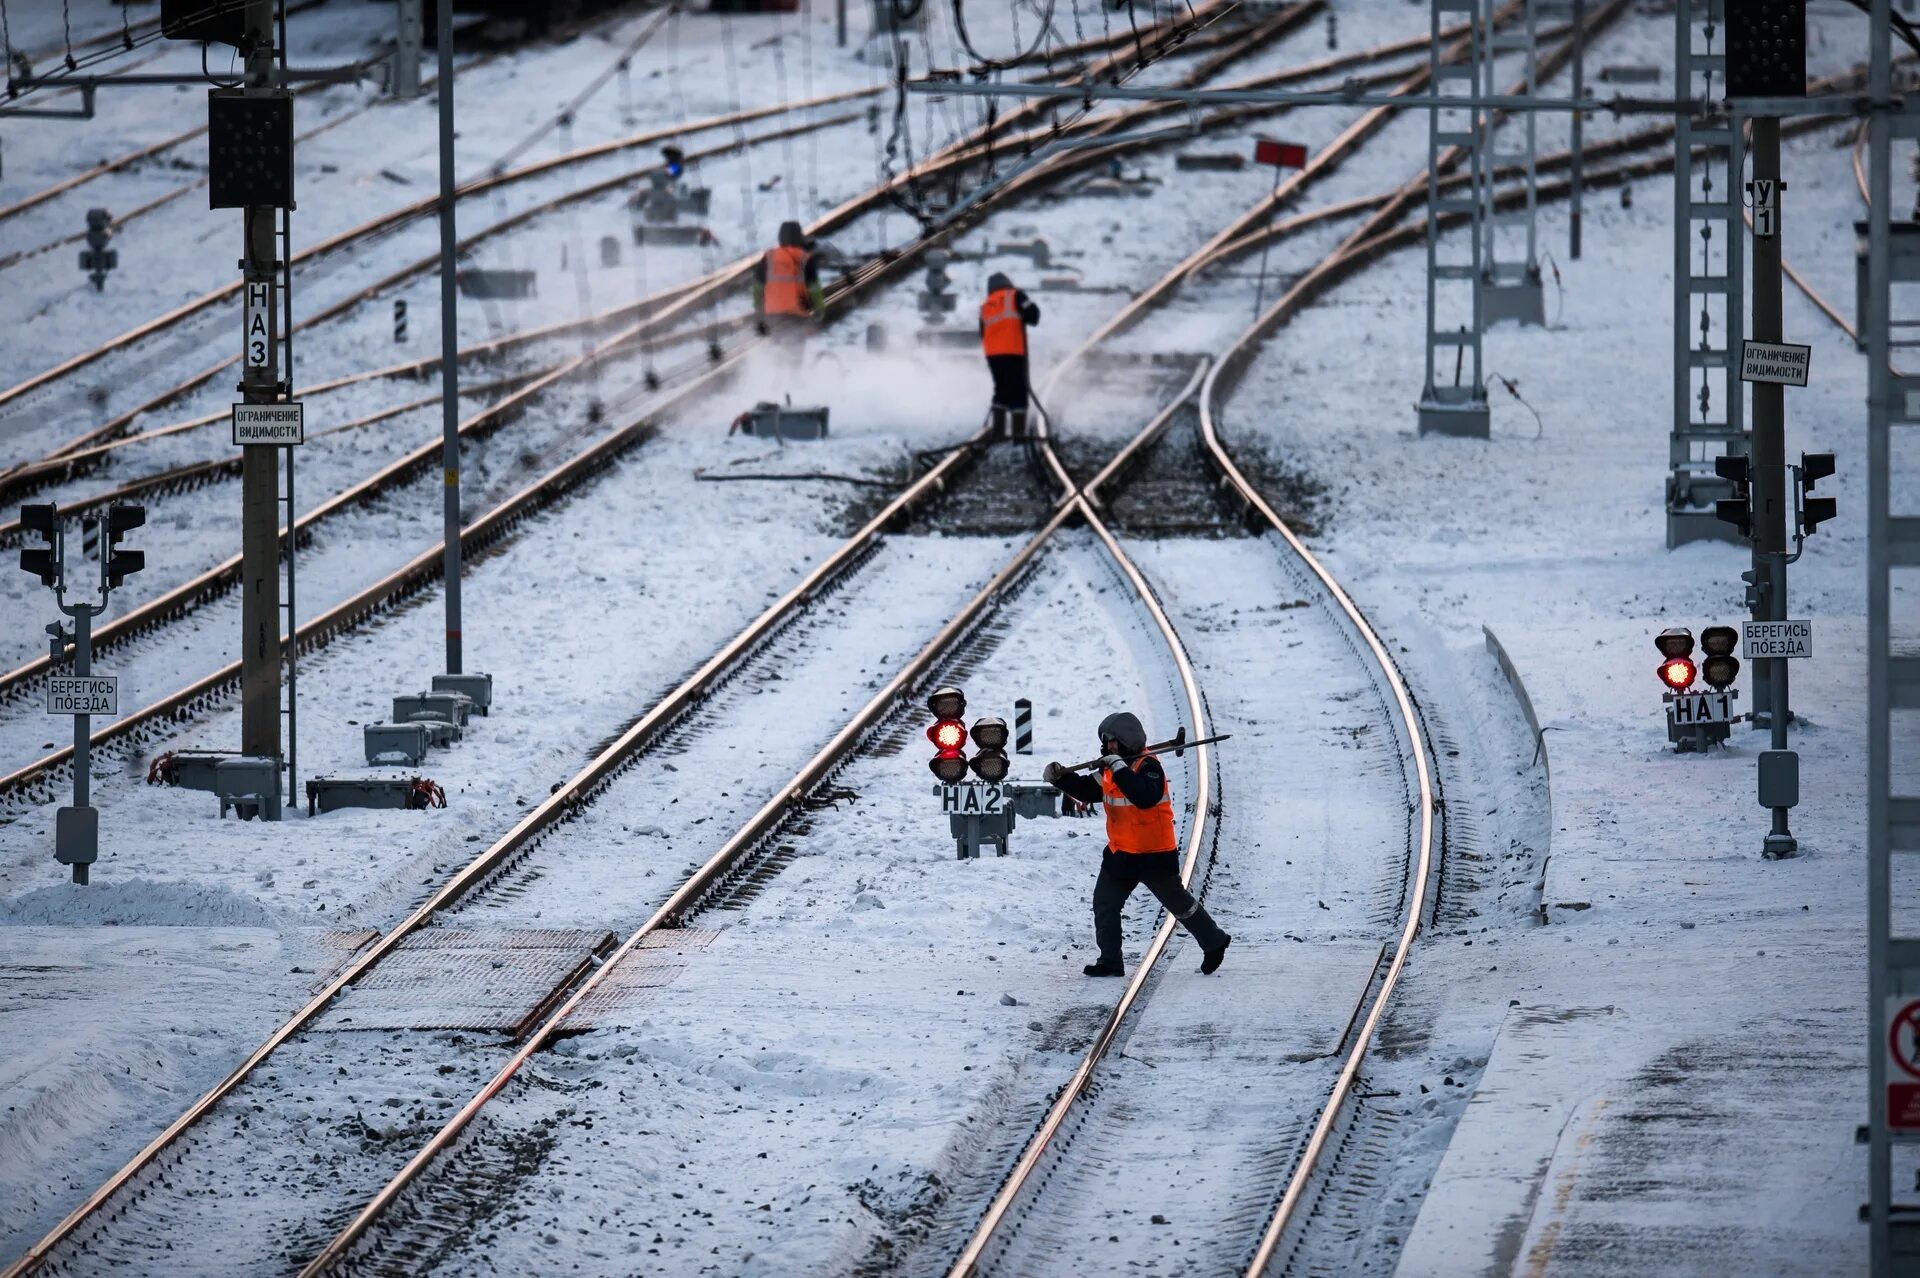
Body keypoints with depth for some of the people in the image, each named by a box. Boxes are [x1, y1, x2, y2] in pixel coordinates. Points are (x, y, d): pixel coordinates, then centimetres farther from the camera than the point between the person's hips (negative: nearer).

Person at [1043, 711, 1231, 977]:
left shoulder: (1148, 766, -19)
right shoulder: (1111, 767, 7)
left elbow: (1146, 797, -36)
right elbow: (1089, 791, 14)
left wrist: (1120, 770, -36)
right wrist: (1060, 778, -1)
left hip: (1154, 854, -8)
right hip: (1121, 853, 8)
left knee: (1179, 903, 7)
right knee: (1104, 904, 3)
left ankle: (1214, 942, 26)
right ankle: (1110, 962, 7)